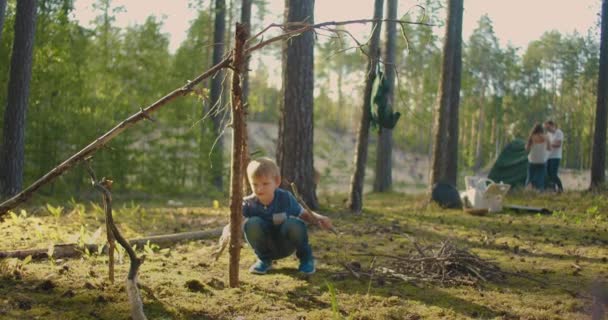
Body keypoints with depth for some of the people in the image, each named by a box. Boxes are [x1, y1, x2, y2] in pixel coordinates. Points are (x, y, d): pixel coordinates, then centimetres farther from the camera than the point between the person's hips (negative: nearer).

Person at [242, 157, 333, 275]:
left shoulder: (285, 198, -17)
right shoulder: (248, 204, -18)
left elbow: (304, 214, -6)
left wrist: (318, 218, -26)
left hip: (286, 245, -1)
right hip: (266, 247, 1)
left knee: (293, 224, -34)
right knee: (252, 223, -30)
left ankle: (306, 257, -4)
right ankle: (264, 260, -3)